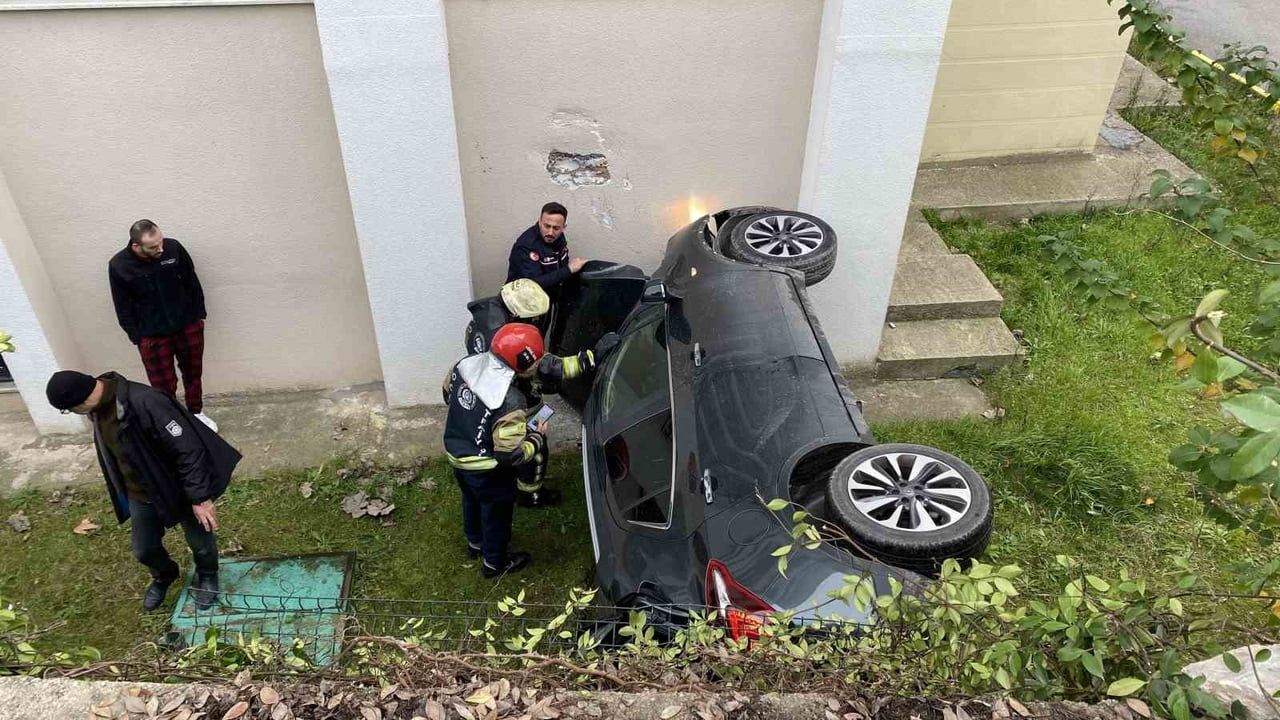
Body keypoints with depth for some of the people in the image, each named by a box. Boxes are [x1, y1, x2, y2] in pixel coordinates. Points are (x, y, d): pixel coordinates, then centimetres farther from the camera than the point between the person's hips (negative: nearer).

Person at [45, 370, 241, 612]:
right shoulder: (98, 407, -7)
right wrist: (124, 494, 22)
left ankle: (207, 577, 46)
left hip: (179, 490, -7)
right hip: (140, 495, 7)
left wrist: (200, 497, -29)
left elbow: (189, 451, -32)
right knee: (144, 550, 21)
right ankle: (164, 576, 52)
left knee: (201, 544, 15)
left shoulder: (145, 403, -35)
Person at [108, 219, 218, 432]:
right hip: (152, 335, -2)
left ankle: (196, 412, 42)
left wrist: (199, 315, 4)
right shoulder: (118, 266, -18)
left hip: (188, 326, 2)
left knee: (193, 373, 20)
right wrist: (136, 337, -4)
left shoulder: (173, 247, -16)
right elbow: (123, 307, -6)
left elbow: (192, 282, -1)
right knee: (164, 386, 5)